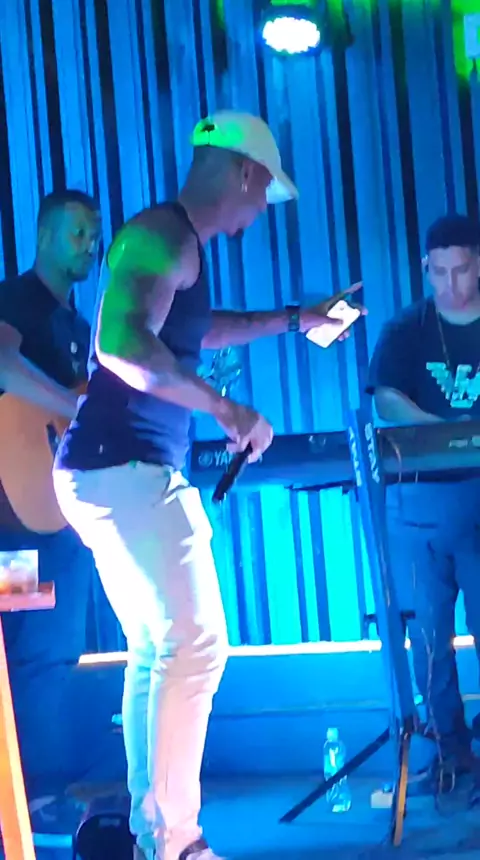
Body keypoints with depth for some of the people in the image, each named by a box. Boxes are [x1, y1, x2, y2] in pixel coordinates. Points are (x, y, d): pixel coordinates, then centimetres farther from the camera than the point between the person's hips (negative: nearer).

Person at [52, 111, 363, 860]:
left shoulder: (181, 242, 19)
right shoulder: (163, 234, -13)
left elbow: (197, 330, 38)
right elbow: (120, 343, -29)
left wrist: (293, 320, 43)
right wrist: (226, 411, -26)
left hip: (130, 471, 11)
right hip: (122, 470, -11)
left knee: (156, 653, 13)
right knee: (196, 646, -9)